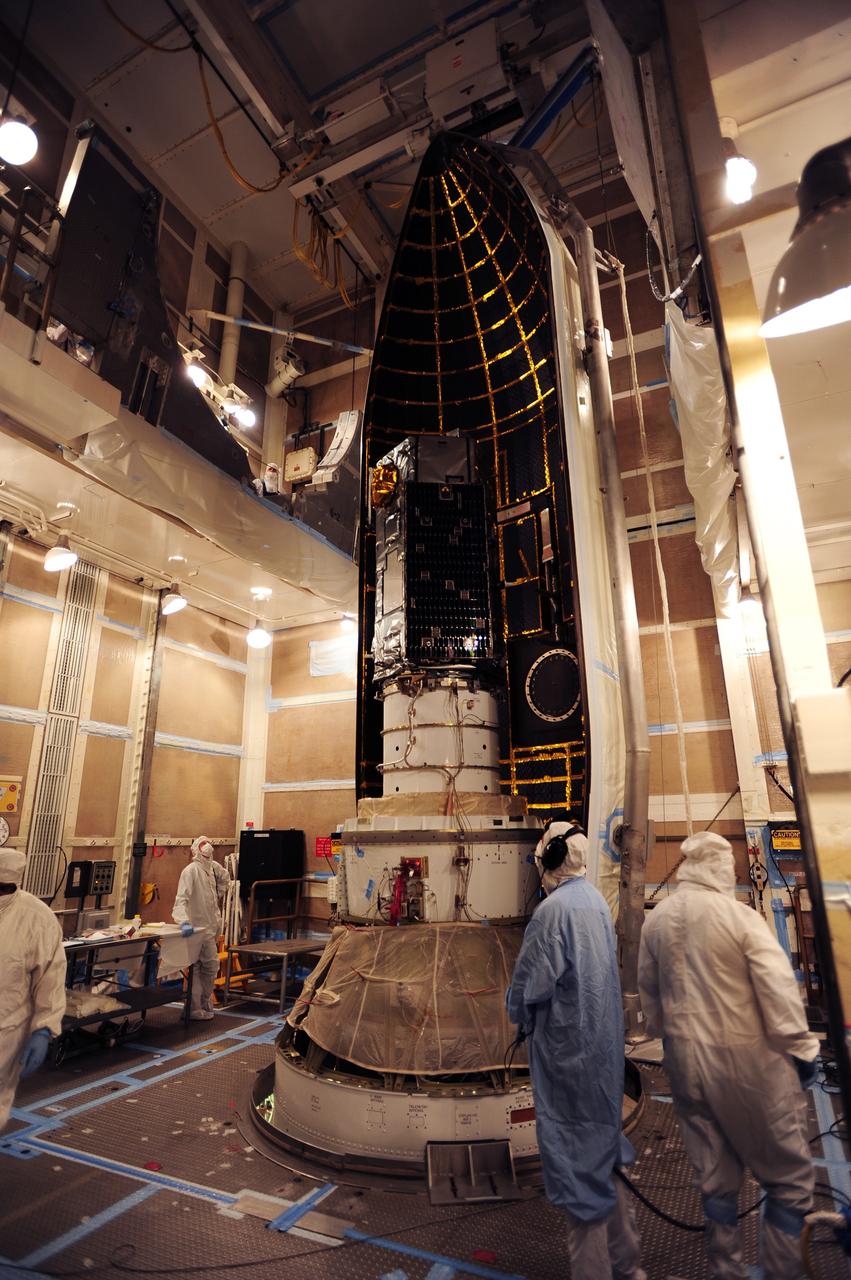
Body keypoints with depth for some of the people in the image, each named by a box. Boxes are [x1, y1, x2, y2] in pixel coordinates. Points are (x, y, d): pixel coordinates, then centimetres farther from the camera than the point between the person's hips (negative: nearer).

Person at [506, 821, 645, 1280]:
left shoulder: (553, 909, -24)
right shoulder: (597, 901, 0)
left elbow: (529, 984, -19)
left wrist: (519, 1014, 2)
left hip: (566, 1048, -8)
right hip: (603, 1042, 8)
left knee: (576, 1159, 9)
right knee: (601, 1144, 24)